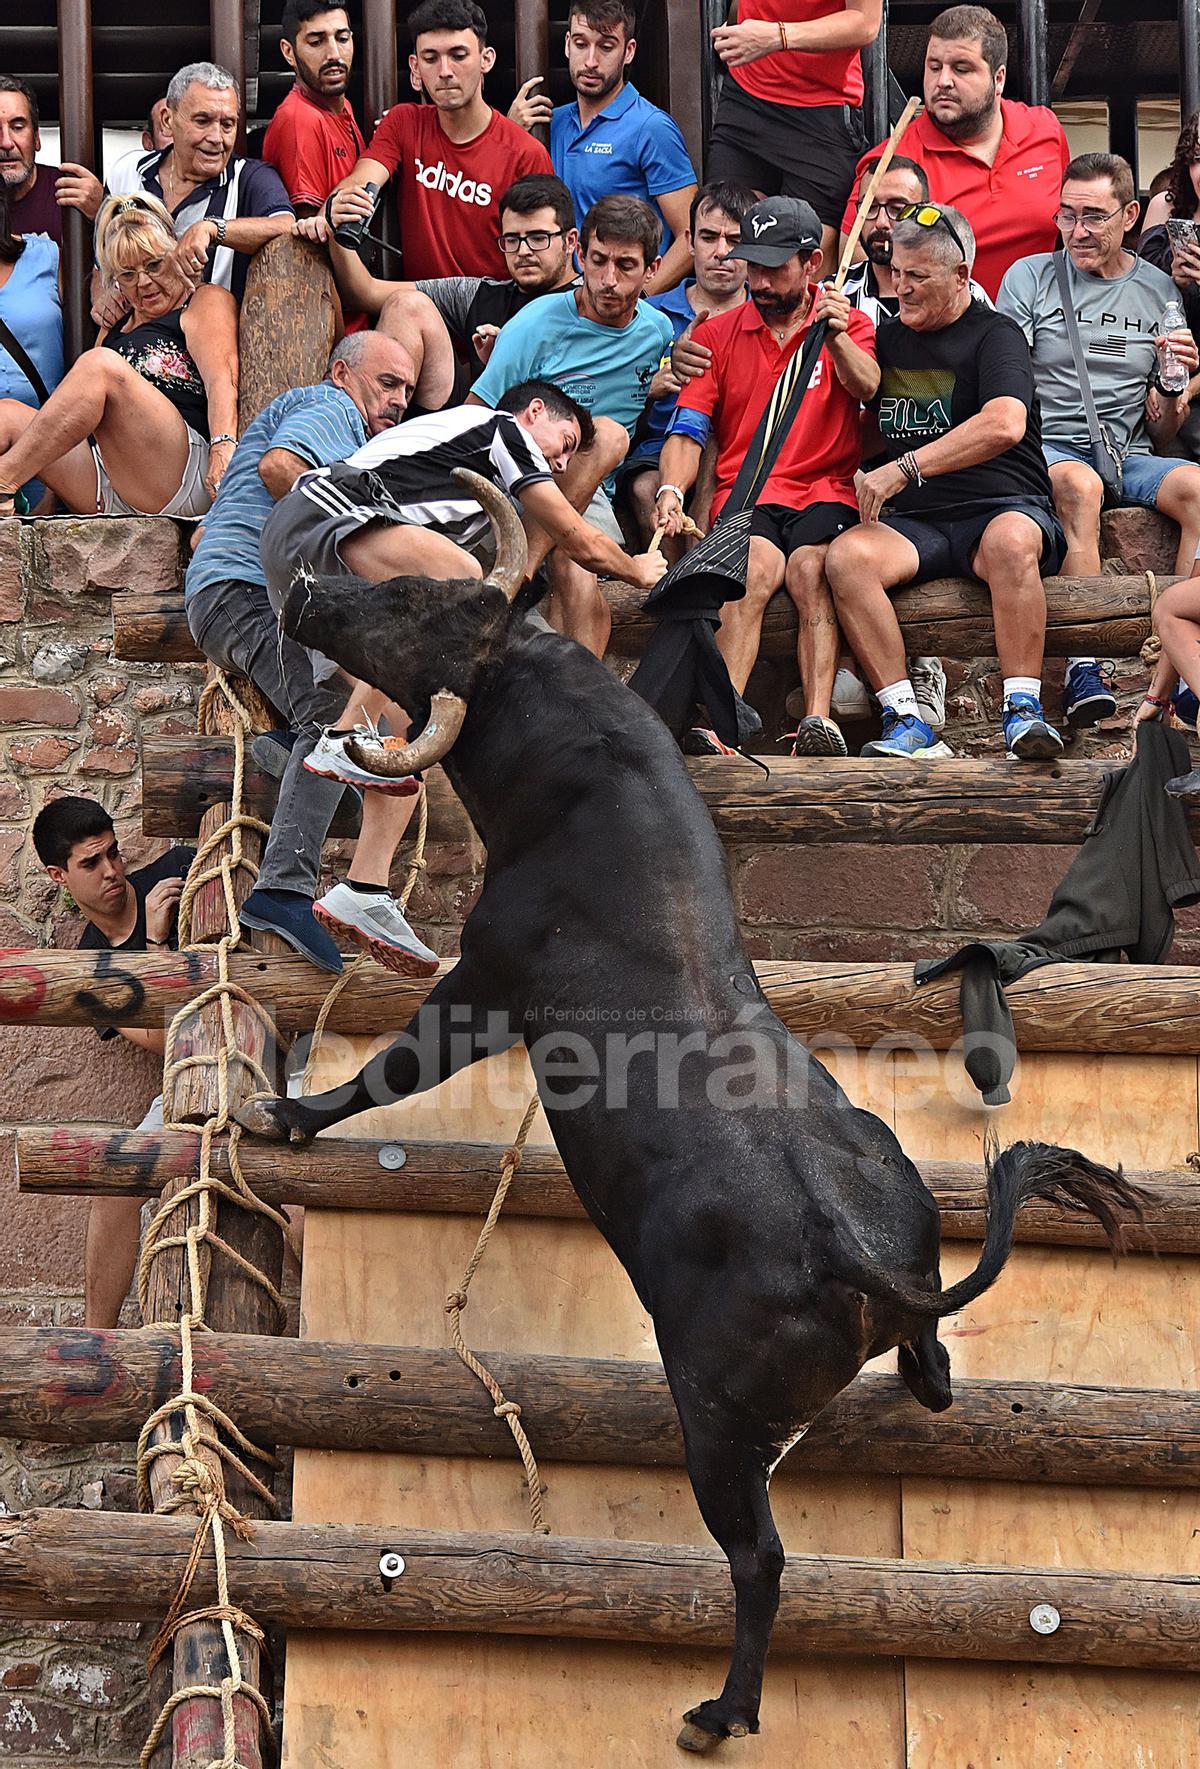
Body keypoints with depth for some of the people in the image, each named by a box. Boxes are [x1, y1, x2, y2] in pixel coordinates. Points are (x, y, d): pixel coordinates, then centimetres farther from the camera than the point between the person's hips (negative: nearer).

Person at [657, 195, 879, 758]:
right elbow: (686, 430, 8)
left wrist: (838, 338, -30)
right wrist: (671, 488, -13)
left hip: (827, 491, 0)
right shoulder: (718, 335, 16)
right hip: (746, 496, 1)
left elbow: (867, 387, -9)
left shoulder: (846, 324, 13)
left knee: (809, 568, -33)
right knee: (758, 566, -32)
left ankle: (818, 719, -45)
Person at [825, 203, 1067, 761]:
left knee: (1011, 540, -40)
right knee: (847, 556, -28)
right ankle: (906, 723, -31)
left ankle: (1022, 710, -36)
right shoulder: (887, 339, 20)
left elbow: (1005, 425, -19)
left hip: (1001, 508, -4)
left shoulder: (994, 334, 0)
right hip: (913, 523, 4)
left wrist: (903, 468, -22)